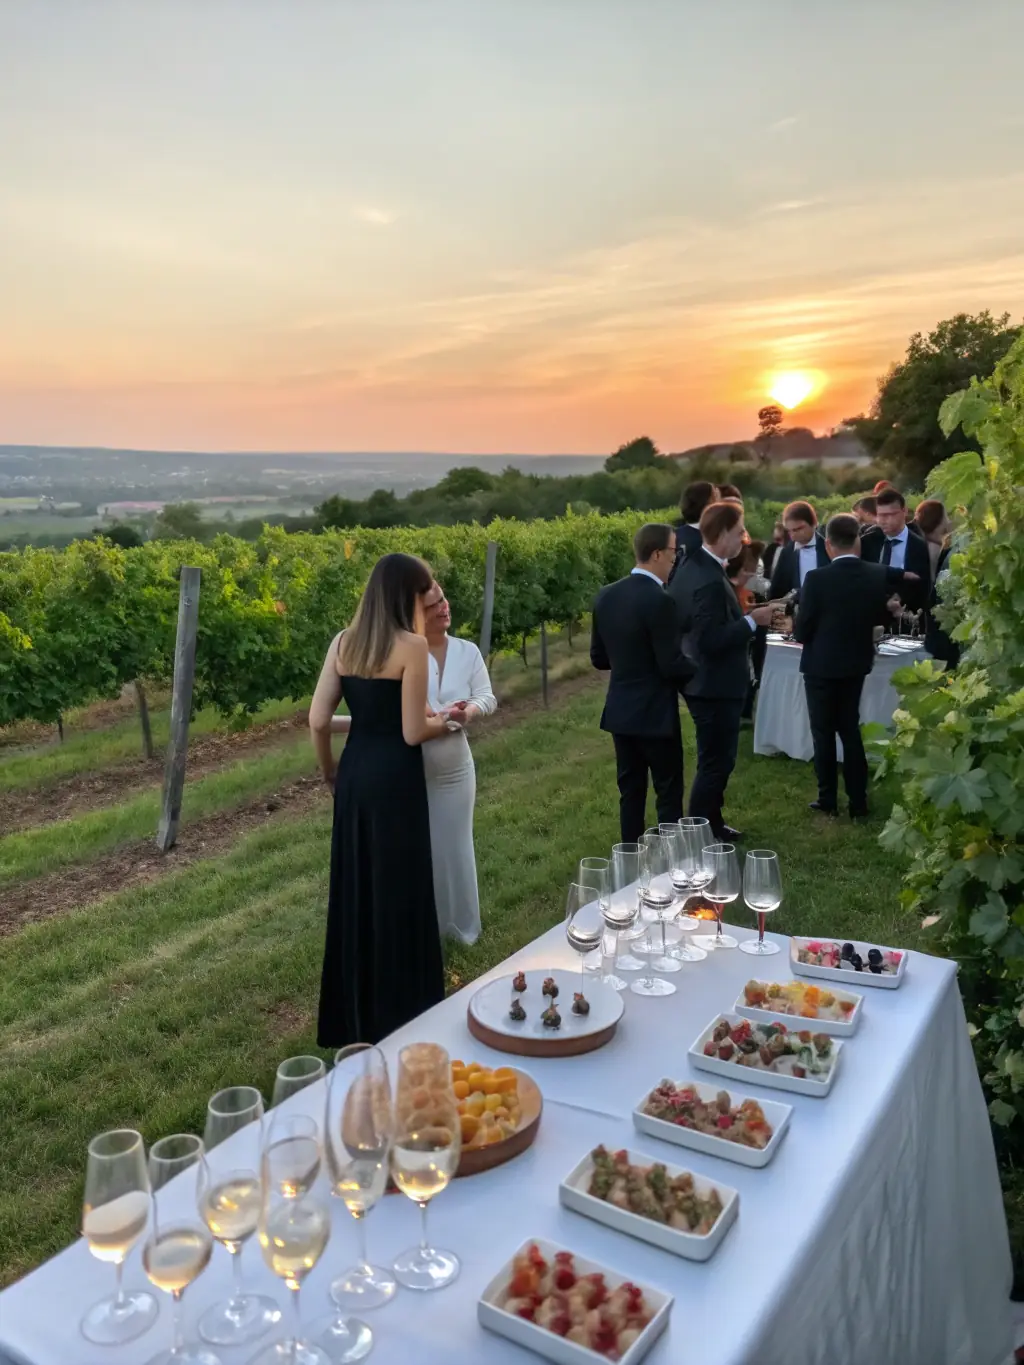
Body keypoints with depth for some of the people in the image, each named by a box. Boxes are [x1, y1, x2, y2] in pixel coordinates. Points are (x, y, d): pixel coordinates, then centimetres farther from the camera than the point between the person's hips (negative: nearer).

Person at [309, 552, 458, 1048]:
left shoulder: (343, 642, 3)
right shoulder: (412, 646, -14)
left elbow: (317, 721, 3)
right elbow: (413, 732, -15)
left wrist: (329, 771, 18)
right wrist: (444, 723, 6)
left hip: (354, 774, 6)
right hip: (396, 779, -6)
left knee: (354, 891, 18)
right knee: (398, 894, 9)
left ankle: (352, 1016, 33)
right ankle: (400, 1014, 23)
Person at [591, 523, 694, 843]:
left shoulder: (606, 595, 2)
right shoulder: (658, 600, -20)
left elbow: (599, 658, 9)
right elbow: (671, 666, -19)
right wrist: (701, 669, 0)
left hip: (620, 710, 7)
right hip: (654, 712, -7)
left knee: (631, 790, 15)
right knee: (668, 793, 6)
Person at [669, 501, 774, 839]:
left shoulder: (693, 566, 6)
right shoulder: (710, 581, -25)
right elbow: (712, 640, -28)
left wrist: (745, 617, 9)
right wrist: (752, 621, -20)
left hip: (705, 682, 11)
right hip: (715, 686, -11)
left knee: (715, 760, 22)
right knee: (715, 763, 1)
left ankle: (712, 826, 35)